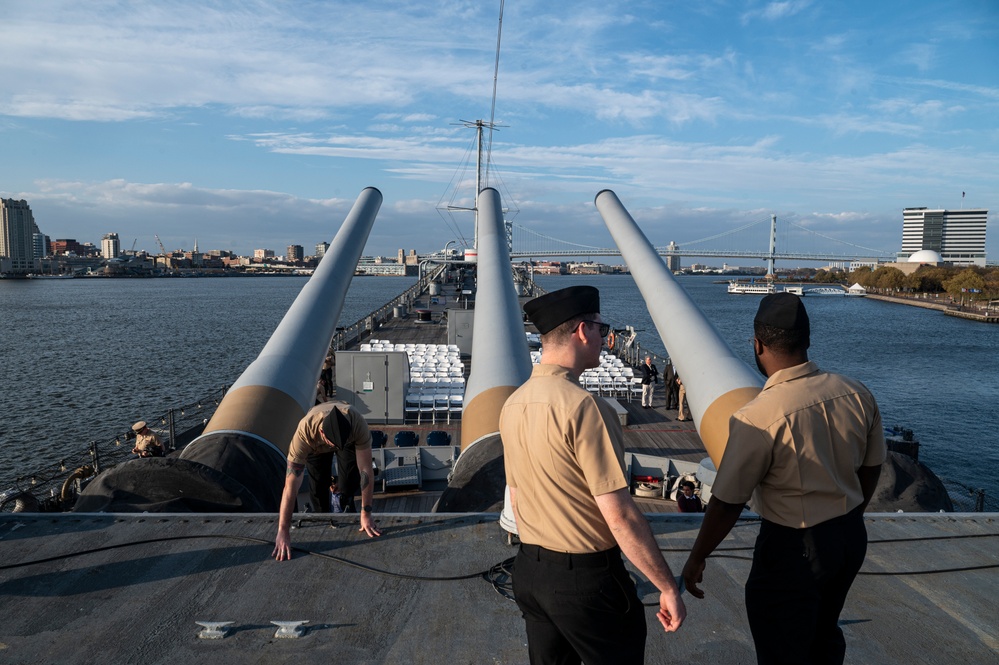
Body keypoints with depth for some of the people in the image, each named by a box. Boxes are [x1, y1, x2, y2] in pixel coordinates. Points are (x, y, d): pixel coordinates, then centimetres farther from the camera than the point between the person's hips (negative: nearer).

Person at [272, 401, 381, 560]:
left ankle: (347, 505, 14)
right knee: (319, 484, -12)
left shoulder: (358, 424, -45)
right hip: (316, 445, 0)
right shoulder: (304, 432, -45)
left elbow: (366, 470, -38)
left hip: (349, 439, 0)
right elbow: (291, 486, -44)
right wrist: (283, 531, -44)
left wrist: (366, 514, -35)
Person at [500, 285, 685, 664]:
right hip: (587, 576, -7)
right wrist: (668, 587, -13)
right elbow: (619, 515, -22)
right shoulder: (584, 406, -22)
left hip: (529, 571, 7)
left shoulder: (513, 405, 1)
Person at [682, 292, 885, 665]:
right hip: (851, 538, 7)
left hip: (793, 550, -6)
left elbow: (727, 504, -21)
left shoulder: (758, 418, -28)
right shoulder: (857, 395, -8)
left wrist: (696, 560, -6)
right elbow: (871, 470, 6)